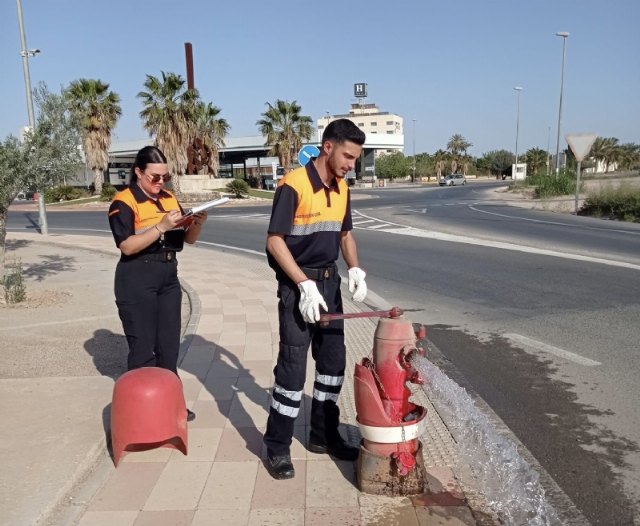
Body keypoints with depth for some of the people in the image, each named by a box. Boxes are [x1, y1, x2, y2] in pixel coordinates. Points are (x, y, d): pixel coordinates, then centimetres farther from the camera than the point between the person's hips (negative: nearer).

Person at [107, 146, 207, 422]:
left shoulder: (169, 198, 10)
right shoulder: (123, 202, -9)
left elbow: (188, 238, 10)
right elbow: (127, 246, -19)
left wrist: (196, 224, -11)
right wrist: (161, 226, -27)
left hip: (169, 277, 7)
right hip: (137, 280, -6)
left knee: (169, 345, 12)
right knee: (143, 347, -1)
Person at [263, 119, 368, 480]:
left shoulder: (342, 189, 6)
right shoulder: (293, 185, -16)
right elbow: (275, 241, -18)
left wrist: (355, 269, 0)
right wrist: (305, 285, -23)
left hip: (330, 281, 8)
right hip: (297, 284, -7)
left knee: (333, 361, 12)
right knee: (293, 365, -4)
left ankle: (324, 436, 28)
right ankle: (277, 447, 11)